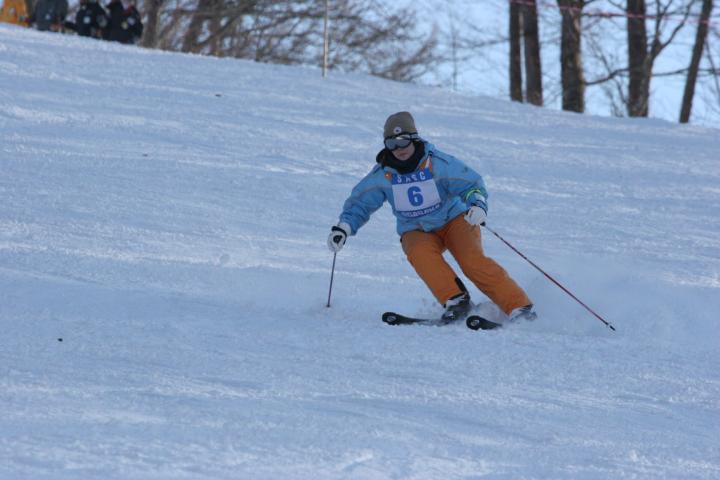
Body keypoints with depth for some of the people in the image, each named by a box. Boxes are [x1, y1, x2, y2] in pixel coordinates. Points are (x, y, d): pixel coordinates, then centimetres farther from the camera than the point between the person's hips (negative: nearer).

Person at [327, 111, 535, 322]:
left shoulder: (438, 163, -15)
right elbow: (360, 203, 4)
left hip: (453, 220, -2)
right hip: (417, 232, 2)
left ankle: (518, 307, -26)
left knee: (472, 260, -28)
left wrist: (477, 204, -37)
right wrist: (343, 228, -12)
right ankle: (455, 301, -33)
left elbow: (471, 183, -15)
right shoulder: (382, 174, -5)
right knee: (419, 254, -34)